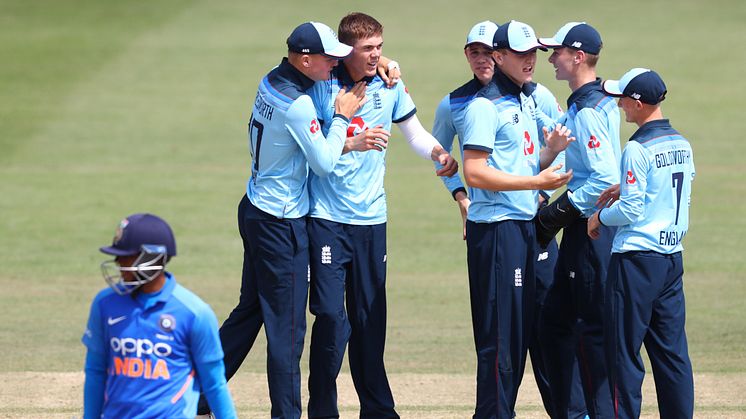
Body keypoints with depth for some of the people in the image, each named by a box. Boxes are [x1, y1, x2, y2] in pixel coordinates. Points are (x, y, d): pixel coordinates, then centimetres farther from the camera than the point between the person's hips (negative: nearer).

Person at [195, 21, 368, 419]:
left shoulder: (269, 83, 5)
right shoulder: (298, 104, -22)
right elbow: (324, 163, -17)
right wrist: (342, 116, -7)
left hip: (255, 209, 10)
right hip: (281, 225, -10)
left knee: (250, 310, 19)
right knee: (287, 325, -2)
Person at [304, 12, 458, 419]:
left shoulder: (390, 86, 5)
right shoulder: (323, 86, -6)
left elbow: (415, 133, 15)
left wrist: (440, 154, -5)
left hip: (371, 218, 4)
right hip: (328, 218, -4)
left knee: (371, 319, 9)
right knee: (331, 316, -11)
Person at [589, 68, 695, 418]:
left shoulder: (638, 149, -15)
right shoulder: (682, 145, 9)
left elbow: (631, 211, -17)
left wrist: (600, 217, 1)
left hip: (637, 259, -8)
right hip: (673, 257, 8)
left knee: (624, 350, -1)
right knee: (672, 350, 9)